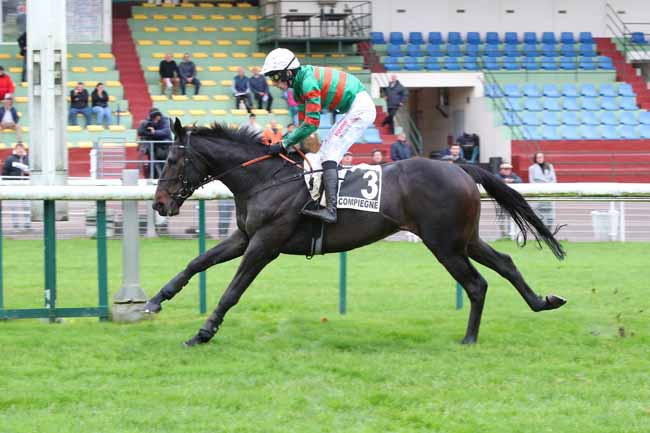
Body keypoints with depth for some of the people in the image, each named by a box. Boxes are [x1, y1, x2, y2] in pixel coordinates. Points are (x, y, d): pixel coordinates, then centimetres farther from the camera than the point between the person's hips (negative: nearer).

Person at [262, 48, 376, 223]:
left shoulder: (308, 82, -22)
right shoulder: (298, 84, 10)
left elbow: (312, 123, -24)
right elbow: (303, 120, 12)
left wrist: (284, 144, -22)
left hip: (360, 108, -11)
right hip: (354, 110, 11)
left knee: (329, 154, -17)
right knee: (326, 152, 17)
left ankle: (330, 209, -29)